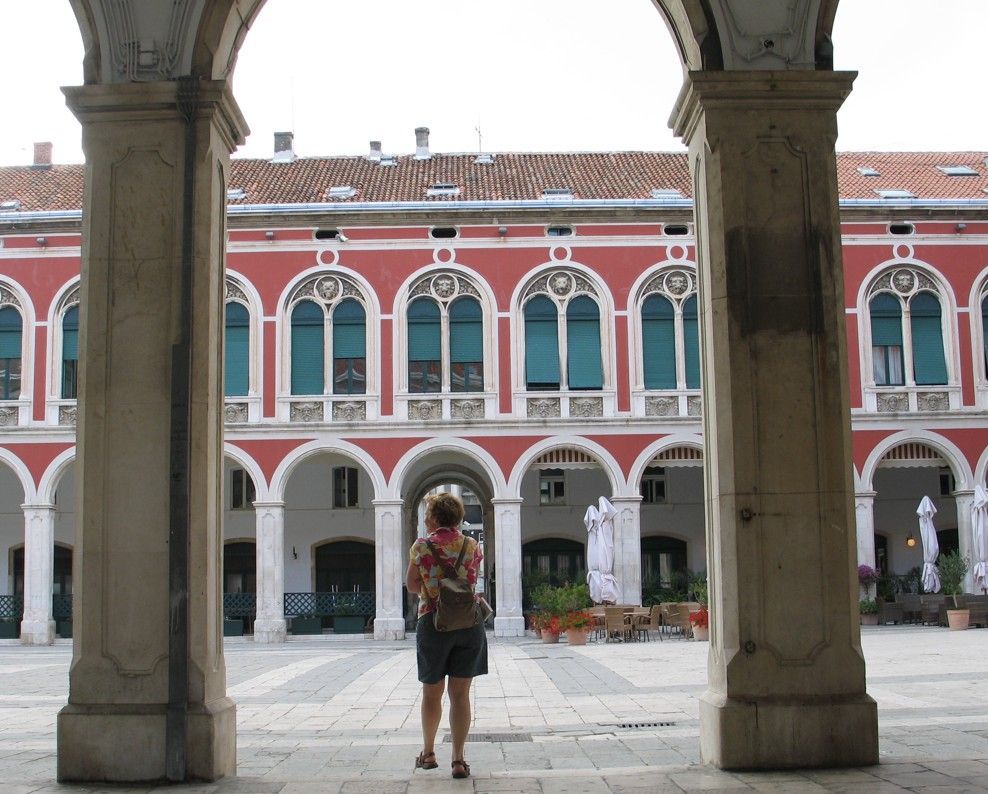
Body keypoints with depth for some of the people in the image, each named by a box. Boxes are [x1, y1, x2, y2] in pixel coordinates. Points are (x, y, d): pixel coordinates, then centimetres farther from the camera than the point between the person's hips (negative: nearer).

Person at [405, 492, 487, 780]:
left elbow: (412, 585, 0)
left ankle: (428, 753, 25)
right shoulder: (472, 546, 2)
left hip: (434, 622, -1)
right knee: (460, 694, 5)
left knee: (431, 693, 14)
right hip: (470, 623, 2)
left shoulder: (422, 546, -4)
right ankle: (458, 759, 2)